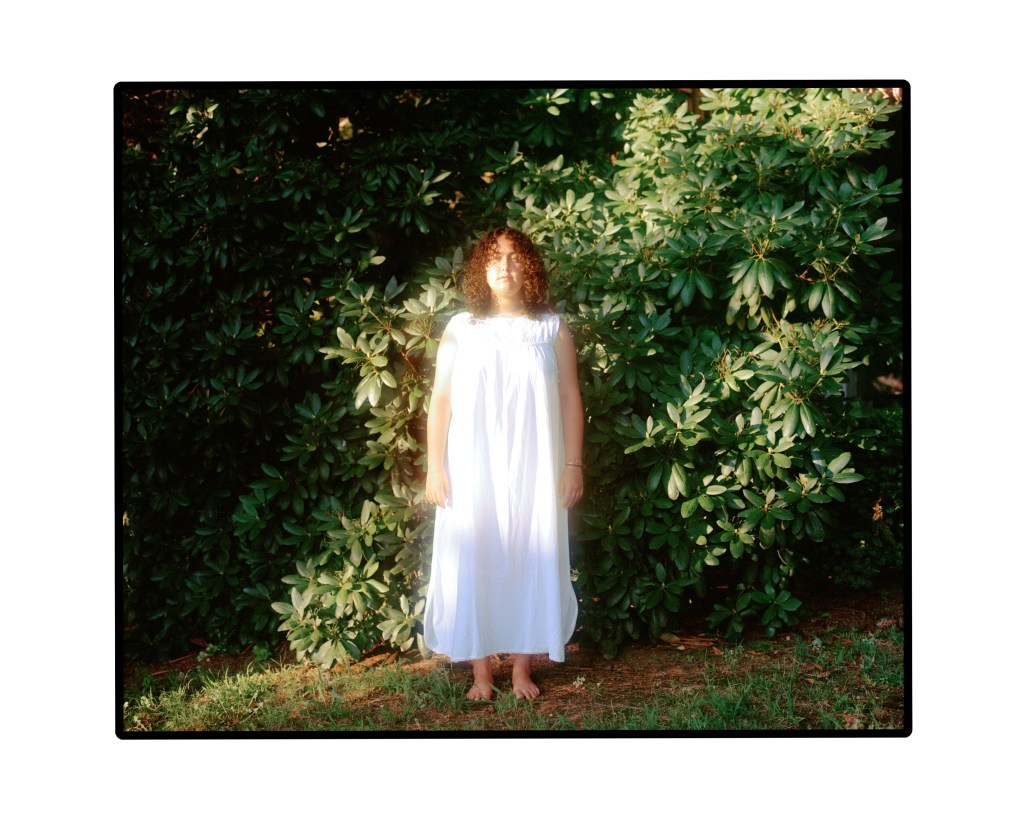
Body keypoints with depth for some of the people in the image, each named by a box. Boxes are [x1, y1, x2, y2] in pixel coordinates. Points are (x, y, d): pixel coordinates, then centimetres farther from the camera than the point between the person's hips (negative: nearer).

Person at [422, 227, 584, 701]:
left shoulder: (551, 329, 6)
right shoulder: (460, 330, 5)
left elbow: (569, 398, 6)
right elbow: (440, 400, 4)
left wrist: (573, 464, 0)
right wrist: (435, 467, -3)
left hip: (533, 470, 0)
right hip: (472, 469, 0)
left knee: (529, 561, 2)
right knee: (473, 562, 0)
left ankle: (523, 668, 12)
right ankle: (481, 671, 9)